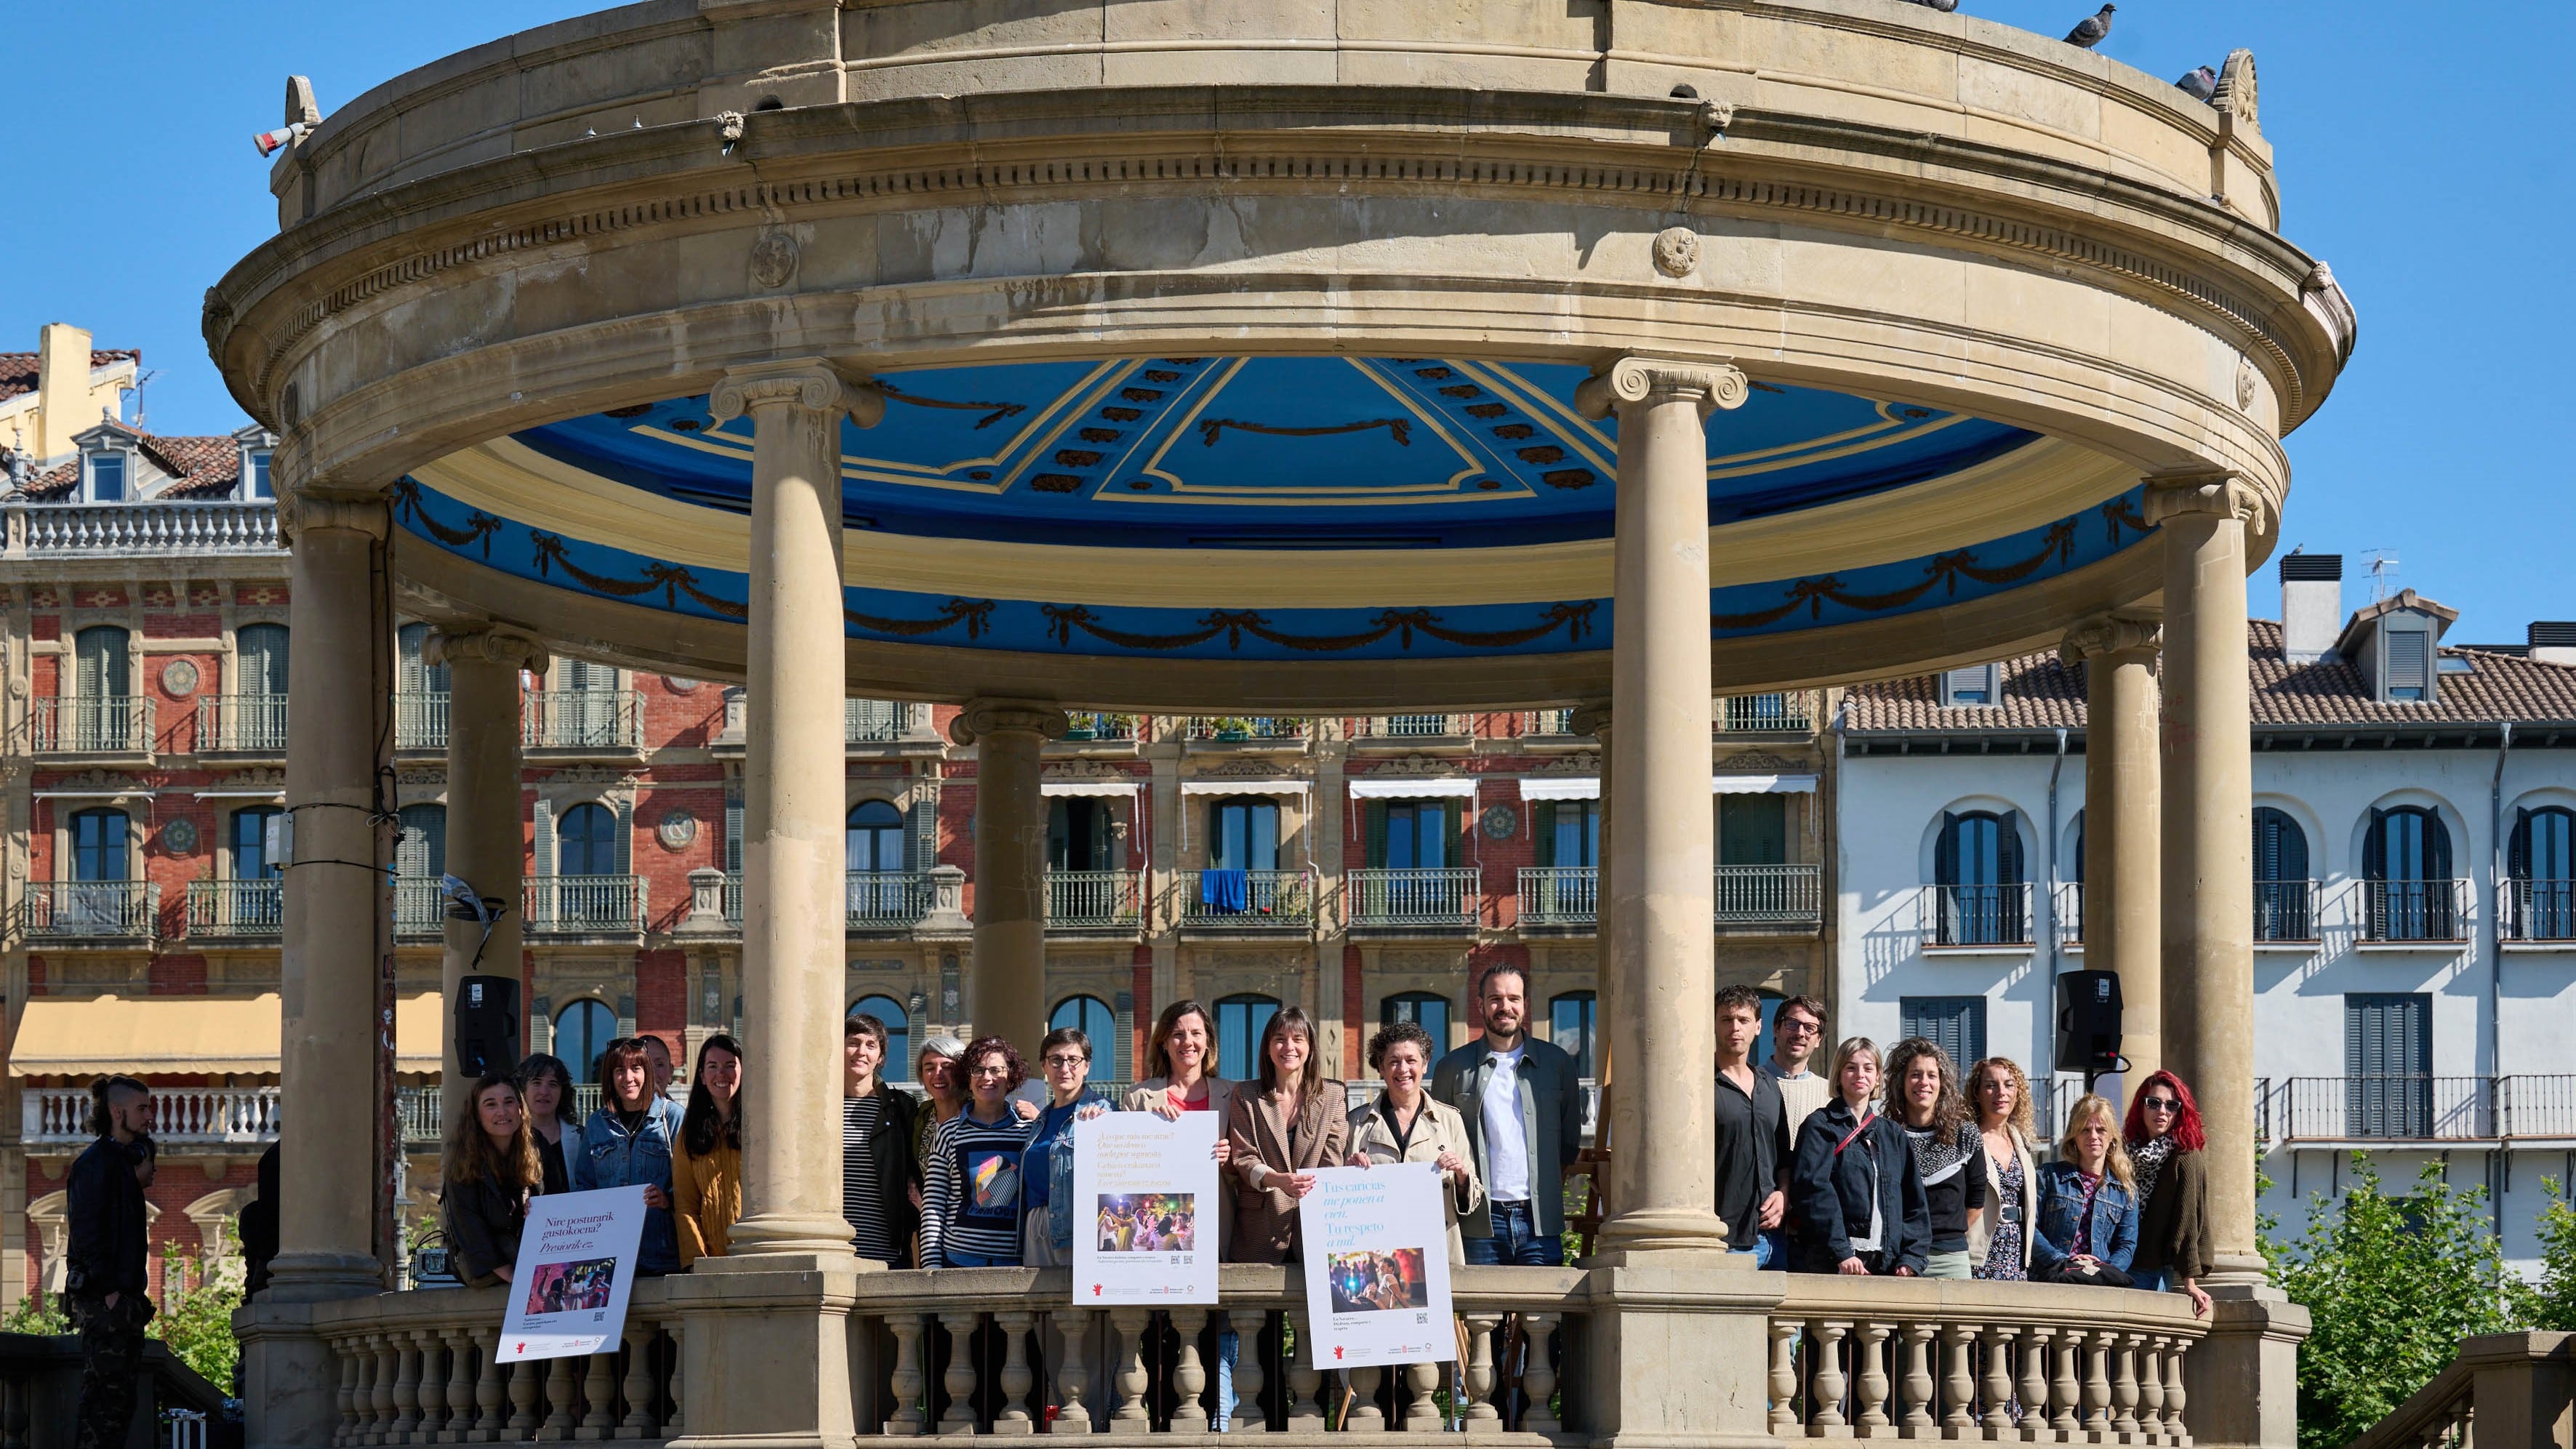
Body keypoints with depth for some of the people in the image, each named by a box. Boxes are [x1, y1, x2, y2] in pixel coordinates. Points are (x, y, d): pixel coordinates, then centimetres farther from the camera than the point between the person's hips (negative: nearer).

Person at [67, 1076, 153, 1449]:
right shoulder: (96, 1162, -9)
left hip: (122, 1297, 10)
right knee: (105, 1395, -12)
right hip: (102, 1296, -10)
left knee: (121, 1399, 8)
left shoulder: (123, 1159, 20)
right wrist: (108, 1290, -20)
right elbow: (87, 1231, -16)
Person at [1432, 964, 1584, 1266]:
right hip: (1479, 1223, -1)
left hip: (1539, 1220, 1)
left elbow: (1571, 1137, 19)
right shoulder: (1454, 1068, 8)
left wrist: (1552, 1191, 11)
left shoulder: (1557, 1063, 10)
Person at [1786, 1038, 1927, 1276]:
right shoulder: (1820, 1127, 4)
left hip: (1887, 1265, 4)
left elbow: (1915, 1203, 16)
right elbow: (1813, 1191, -9)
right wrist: (1842, 1254, -19)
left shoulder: (1893, 1134, 19)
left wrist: (1910, 1258, 1)